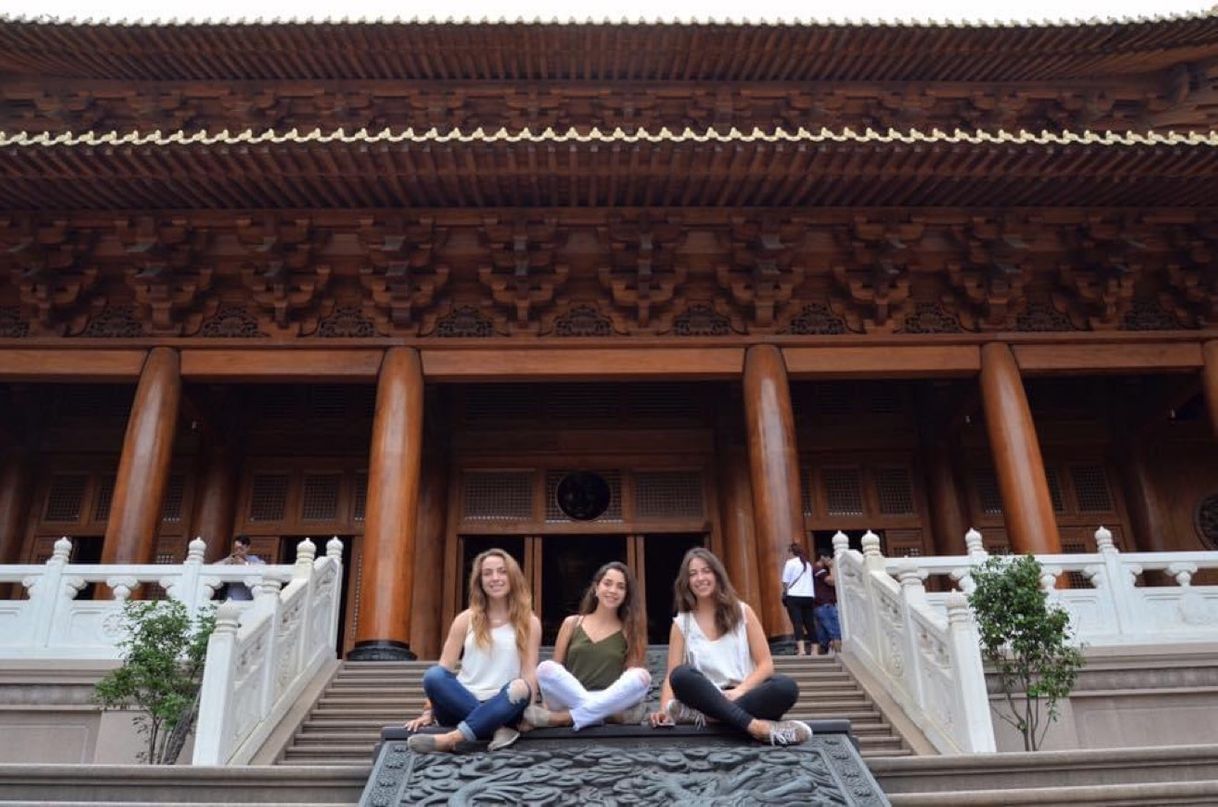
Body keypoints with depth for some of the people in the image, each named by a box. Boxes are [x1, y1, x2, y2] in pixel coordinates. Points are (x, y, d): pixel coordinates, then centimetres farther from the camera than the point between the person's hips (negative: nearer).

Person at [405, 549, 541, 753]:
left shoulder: (529, 623, 8)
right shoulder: (466, 619, 10)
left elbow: (530, 673, 0)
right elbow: (443, 669, 6)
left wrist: (524, 712, -14)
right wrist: (429, 711, -3)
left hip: (503, 706, -1)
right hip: (460, 705, 1)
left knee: (520, 688, -34)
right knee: (433, 675, -28)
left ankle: (450, 738, -42)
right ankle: (497, 729, -33)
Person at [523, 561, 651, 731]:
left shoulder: (629, 631, 11)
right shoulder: (572, 623, 14)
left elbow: (635, 679, 4)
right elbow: (555, 669, 10)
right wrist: (547, 706, -6)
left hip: (613, 703, 0)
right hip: (570, 700, 0)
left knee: (642, 676, -29)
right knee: (545, 668, -25)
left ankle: (564, 717, -30)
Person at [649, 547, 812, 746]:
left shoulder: (742, 612, 7)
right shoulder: (681, 624, 7)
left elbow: (765, 664, 3)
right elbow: (672, 676, -1)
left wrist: (739, 691, -15)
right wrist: (665, 709, -21)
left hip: (746, 696, 0)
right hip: (706, 697, 0)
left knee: (786, 687, -30)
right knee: (682, 675, -33)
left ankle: (701, 714, -35)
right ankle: (757, 726, -41)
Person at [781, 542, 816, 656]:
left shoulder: (790, 563, -1)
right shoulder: (808, 564, 16)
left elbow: (785, 582, -3)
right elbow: (810, 581, 16)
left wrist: (785, 594, 11)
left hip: (794, 596, -5)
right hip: (808, 596, 5)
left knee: (797, 623, -10)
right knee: (809, 623, 8)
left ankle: (801, 649, -22)